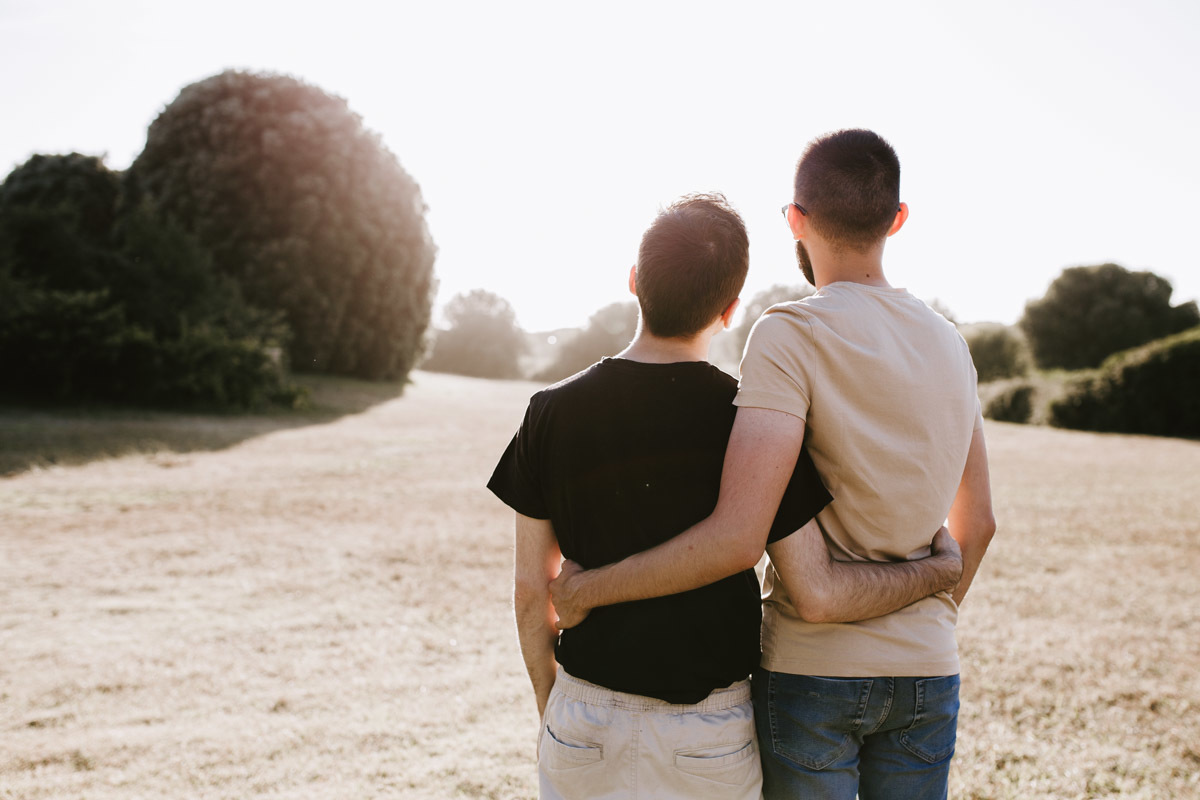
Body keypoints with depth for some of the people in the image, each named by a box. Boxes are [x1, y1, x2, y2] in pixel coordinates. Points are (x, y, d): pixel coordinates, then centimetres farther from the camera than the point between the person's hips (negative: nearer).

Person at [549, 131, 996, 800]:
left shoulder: (791, 335, -16)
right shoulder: (948, 343, 5)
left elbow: (738, 537, -26)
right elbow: (978, 522, 14)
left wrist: (588, 589, -15)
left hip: (813, 669, -5)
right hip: (928, 672, 5)